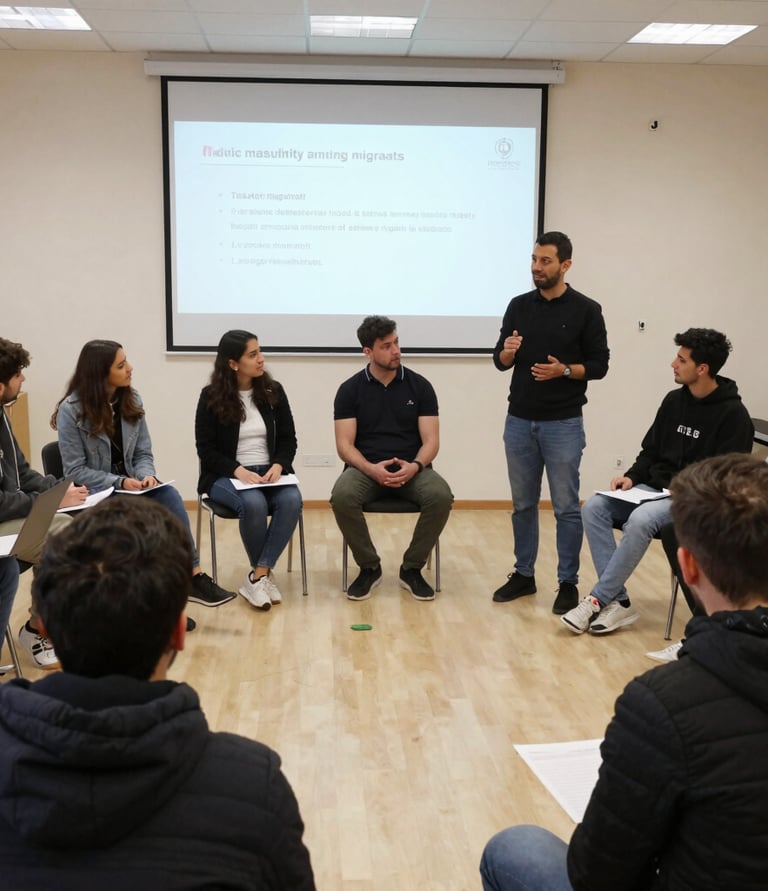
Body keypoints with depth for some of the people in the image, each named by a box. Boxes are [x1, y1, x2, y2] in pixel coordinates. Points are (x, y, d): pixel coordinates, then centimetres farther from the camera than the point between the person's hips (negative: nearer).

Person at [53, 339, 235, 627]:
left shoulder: (131, 401, 4)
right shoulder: (72, 409, -12)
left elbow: (143, 453, 5)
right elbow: (75, 471, -13)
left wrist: (146, 475, -17)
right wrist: (120, 482, -23)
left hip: (128, 484, 5)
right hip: (91, 493, -4)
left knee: (169, 495, -28)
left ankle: (192, 577, -30)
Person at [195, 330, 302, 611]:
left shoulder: (273, 391, 6)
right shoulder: (211, 397, -3)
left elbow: (288, 439, 7)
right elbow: (206, 449, -5)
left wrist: (278, 466, -14)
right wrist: (239, 471, -20)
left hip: (270, 471, 3)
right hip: (226, 475, -3)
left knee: (292, 500, -30)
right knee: (253, 503, -35)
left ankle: (258, 576, -25)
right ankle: (265, 573, -12)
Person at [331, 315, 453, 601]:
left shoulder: (419, 386, 3)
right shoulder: (350, 390, 1)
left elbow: (431, 440, -1)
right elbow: (344, 445, -4)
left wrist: (415, 466, -23)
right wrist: (371, 469, -24)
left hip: (412, 468, 1)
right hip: (365, 468, -1)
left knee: (441, 496, -31)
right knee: (342, 497, -33)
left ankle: (412, 569, -8)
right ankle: (369, 568, -9)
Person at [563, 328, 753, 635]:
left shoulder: (732, 414, -9)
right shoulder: (674, 400, 10)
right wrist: (632, 477, -2)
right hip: (655, 488, 7)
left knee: (640, 520, -36)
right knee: (594, 507, -17)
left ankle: (597, 601, -23)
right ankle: (618, 602, -19)